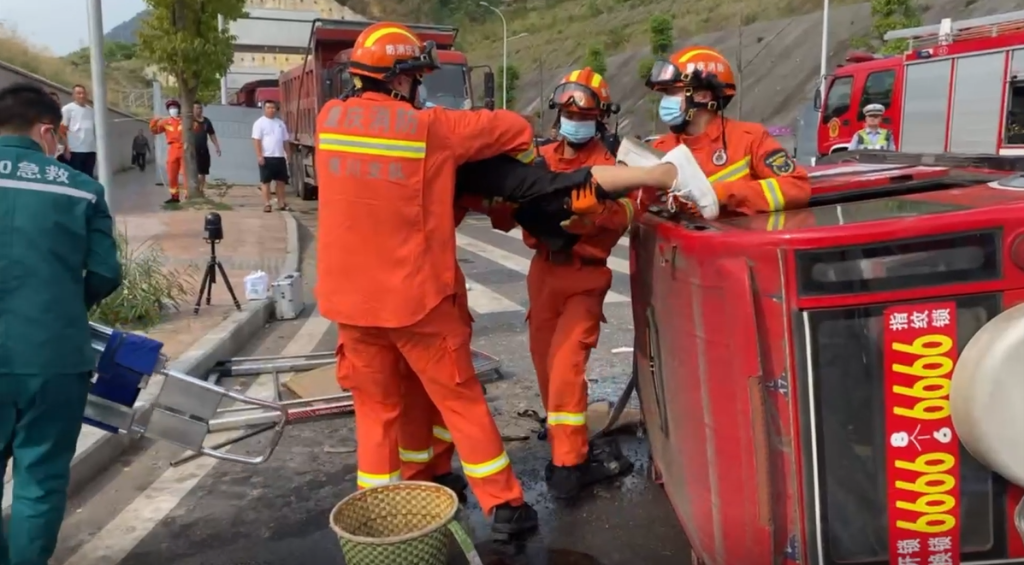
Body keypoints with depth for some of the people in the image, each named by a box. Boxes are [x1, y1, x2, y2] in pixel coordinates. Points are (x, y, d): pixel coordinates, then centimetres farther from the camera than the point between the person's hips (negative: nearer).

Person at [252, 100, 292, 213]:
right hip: (266, 157, -5)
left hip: (280, 157, 5)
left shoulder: (280, 123, 13)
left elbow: (286, 140, 17)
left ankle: (281, 203, 17)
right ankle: (267, 204, 3)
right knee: (265, 181, -1)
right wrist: (259, 156, -17)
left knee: (281, 180, 8)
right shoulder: (260, 123, -3)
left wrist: (288, 154, 11)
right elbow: (256, 140, -10)